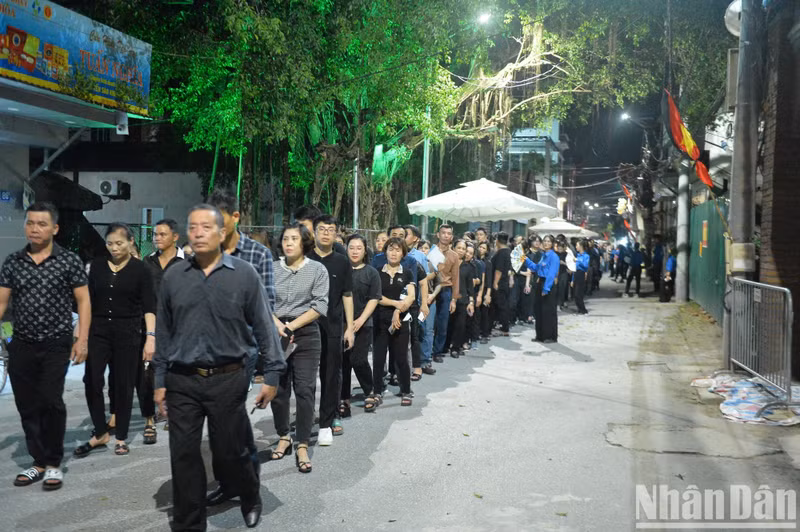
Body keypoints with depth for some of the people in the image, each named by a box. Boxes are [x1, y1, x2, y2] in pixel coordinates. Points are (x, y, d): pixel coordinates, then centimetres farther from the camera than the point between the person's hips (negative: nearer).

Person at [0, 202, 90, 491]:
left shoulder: (69, 260, -2)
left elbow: (83, 301, -1)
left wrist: (82, 339, -8)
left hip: (56, 345, -4)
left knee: (51, 401, -12)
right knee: (27, 407, 8)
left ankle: (54, 463, 5)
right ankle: (39, 463, 22)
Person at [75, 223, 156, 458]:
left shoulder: (140, 269, -3)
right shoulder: (97, 265, 6)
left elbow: (149, 306, -5)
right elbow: (88, 300, 10)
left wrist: (150, 337, -13)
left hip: (127, 333, -2)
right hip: (98, 331, 3)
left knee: (123, 385, 4)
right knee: (92, 382, -4)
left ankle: (121, 437, 17)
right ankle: (100, 433, 14)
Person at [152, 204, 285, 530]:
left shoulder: (244, 274, -4)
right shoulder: (173, 277, 4)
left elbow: (263, 327, -2)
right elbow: (163, 332, 10)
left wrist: (272, 375, -4)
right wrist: (160, 381, 8)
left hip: (228, 379, -2)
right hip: (182, 382, 2)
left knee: (230, 450, 9)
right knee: (184, 456, 6)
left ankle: (250, 500, 39)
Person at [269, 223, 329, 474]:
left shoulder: (318, 270, 0)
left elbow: (320, 305, -6)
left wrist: (291, 326, -11)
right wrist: (277, 324, -15)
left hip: (306, 335, -2)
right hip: (276, 335, 2)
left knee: (304, 390, -3)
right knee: (278, 389, 8)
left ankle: (303, 446, 2)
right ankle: (283, 437, 24)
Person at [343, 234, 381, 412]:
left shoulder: (371, 272, 2)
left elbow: (374, 299, -2)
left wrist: (361, 320, -12)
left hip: (362, 324, -2)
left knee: (358, 360, -8)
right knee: (343, 362, 3)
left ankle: (370, 393, 14)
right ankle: (344, 400, 13)